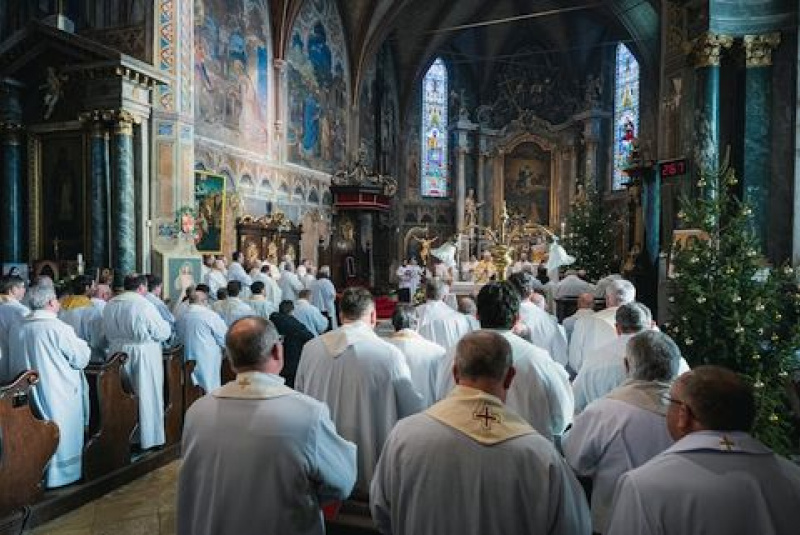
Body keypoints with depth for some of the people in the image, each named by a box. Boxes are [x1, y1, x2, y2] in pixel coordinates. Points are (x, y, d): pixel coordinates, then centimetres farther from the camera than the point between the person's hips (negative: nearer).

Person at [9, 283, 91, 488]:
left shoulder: (18, 328, -1)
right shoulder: (58, 328, -21)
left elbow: (16, 363, 14)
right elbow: (81, 359, -15)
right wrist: (83, 346, 5)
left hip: (29, 392, 7)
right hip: (59, 394, -6)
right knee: (62, 433, 9)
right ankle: (61, 473, 18)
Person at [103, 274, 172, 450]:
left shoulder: (110, 305, 1)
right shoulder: (144, 305, -20)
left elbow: (108, 333, 13)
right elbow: (163, 333, -14)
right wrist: (165, 324, 7)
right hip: (143, 357, -6)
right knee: (146, 397, 6)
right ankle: (147, 438, 15)